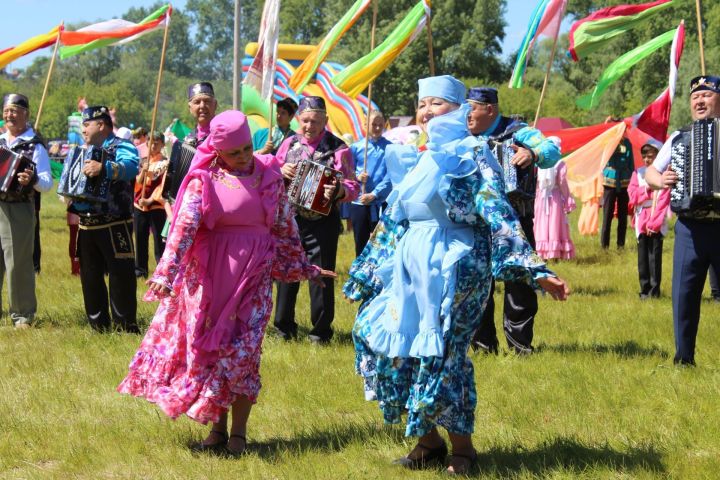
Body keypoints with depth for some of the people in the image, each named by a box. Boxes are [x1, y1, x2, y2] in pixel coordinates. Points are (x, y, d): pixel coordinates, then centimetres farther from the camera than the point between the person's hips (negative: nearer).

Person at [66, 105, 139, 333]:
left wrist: (104, 168, -48)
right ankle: (98, 325, 19)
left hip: (114, 226, -8)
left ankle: (126, 325, -2)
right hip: (86, 226, 8)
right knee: (90, 276, 10)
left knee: (121, 275, -7)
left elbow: (130, 166, -30)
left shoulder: (121, 147, -6)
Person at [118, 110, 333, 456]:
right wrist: (166, 272, -23)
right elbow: (184, 226, -13)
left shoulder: (269, 177, 4)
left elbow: (286, 228, 14)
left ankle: (238, 433, 3)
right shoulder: (204, 179, -4)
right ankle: (218, 428, 15)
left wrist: (302, 267, 20)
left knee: (244, 352, -4)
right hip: (211, 275, -1)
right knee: (210, 347, 4)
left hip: (254, 276, 1)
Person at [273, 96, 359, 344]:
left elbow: (353, 188, -8)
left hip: (322, 223, -4)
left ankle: (321, 331, 10)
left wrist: (338, 190, -30)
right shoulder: (289, 143, 7)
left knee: (321, 275, -1)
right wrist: (281, 171, -8)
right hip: (290, 218, 4)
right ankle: (284, 327, 20)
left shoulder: (337, 148, -5)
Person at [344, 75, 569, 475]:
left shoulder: (471, 155, -5)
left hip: (454, 268, -7)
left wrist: (534, 270, -23)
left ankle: (461, 445, 9)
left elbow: (499, 215, -14)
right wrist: (367, 274, 25)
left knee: (440, 354, -9)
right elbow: (393, 222, 22)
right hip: (411, 267, 8)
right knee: (376, 334, 3)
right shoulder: (415, 161, 16)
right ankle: (428, 439, 14)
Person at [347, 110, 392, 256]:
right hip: (359, 202, 2)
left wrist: (374, 194, -17)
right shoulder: (356, 147, 6)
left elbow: (390, 176, -8)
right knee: (361, 244, 7)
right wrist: (357, 176, -14)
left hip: (381, 203, -2)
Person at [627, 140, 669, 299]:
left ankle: (654, 290, 0)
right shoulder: (638, 173, 10)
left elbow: (663, 201, -9)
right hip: (641, 220, 4)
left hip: (657, 223, -4)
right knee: (643, 256, 5)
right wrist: (646, 188, -12)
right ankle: (645, 290, 11)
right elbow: (632, 194, 3)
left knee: (655, 255, -4)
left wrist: (654, 223, -13)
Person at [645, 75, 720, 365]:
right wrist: (660, 180, -4)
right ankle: (684, 357, 10)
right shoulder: (679, 138, 13)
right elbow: (650, 172, 18)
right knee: (684, 293, 1)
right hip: (691, 228, 2)